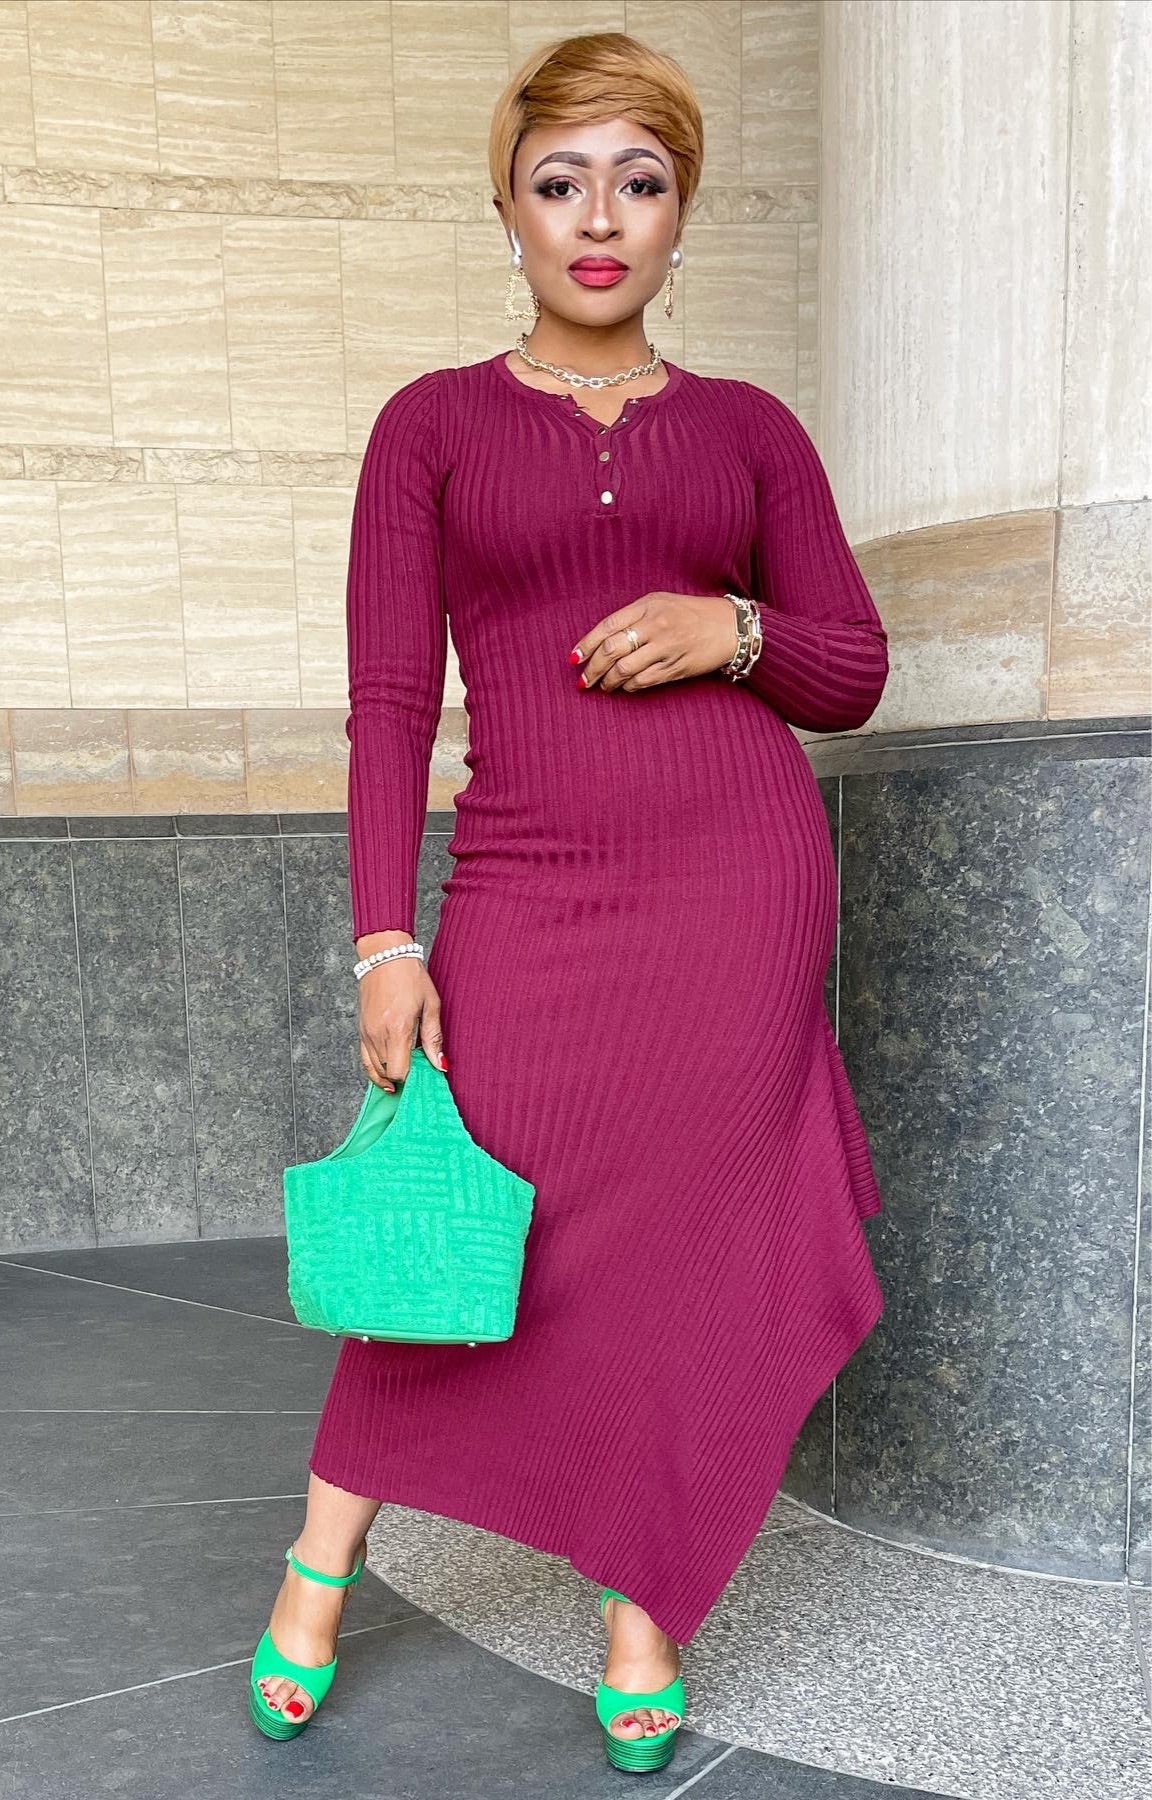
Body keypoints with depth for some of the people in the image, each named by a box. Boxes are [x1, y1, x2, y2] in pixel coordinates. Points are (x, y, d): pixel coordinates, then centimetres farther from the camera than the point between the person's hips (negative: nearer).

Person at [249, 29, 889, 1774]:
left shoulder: (751, 429, 10)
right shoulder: (433, 423, 5)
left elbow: (854, 674, 11)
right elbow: (391, 701, 0)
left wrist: (735, 630, -9)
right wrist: (386, 941, -7)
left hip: (741, 877, 2)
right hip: (529, 893, -1)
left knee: (691, 1240, 4)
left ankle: (642, 1607, 20)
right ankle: (328, 1546, 23)